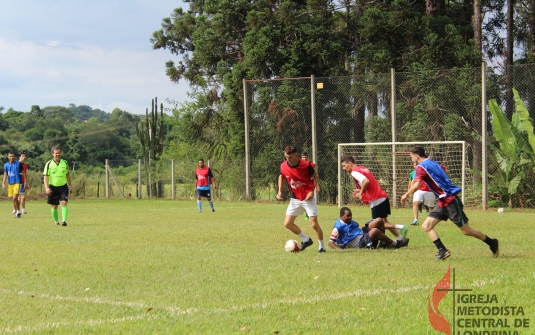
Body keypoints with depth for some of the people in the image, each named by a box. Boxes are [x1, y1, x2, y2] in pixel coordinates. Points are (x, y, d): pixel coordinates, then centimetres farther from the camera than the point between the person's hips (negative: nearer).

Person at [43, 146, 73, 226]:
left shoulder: (64, 163, 5)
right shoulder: (49, 164, -4)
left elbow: (67, 175, 16)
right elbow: (46, 176, -7)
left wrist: (70, 186, 18)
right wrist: (46, 188, -19)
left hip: (63, 187, 1)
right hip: (53, 187, -1)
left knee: (64, 203, -16)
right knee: (54, 206, 7)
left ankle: (64, 220, -23)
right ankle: (56, 221, 24)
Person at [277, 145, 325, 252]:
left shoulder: (306, 165, -19)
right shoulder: (283, 166, -9)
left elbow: (315, 176, -3)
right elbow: (281, 176, 13)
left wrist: (312, 191, -13)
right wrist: (280, 191, 1)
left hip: (308, 198, -5)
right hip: (295, 199, 5)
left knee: (314, 224, -9)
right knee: (287, 223, 0)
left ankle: (322, 246, 11)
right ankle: (306, 240, 21)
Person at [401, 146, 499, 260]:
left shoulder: (421, 167, -13)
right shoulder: (432, 163, 15)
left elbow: (416, 186, -25)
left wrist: (406, 195, -8)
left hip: (450, 200, -10)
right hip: (442, 202, 10)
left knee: (466, 230, 0)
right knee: (426, 226, 1)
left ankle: (492, 243, 14)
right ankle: (443, 251, -5)